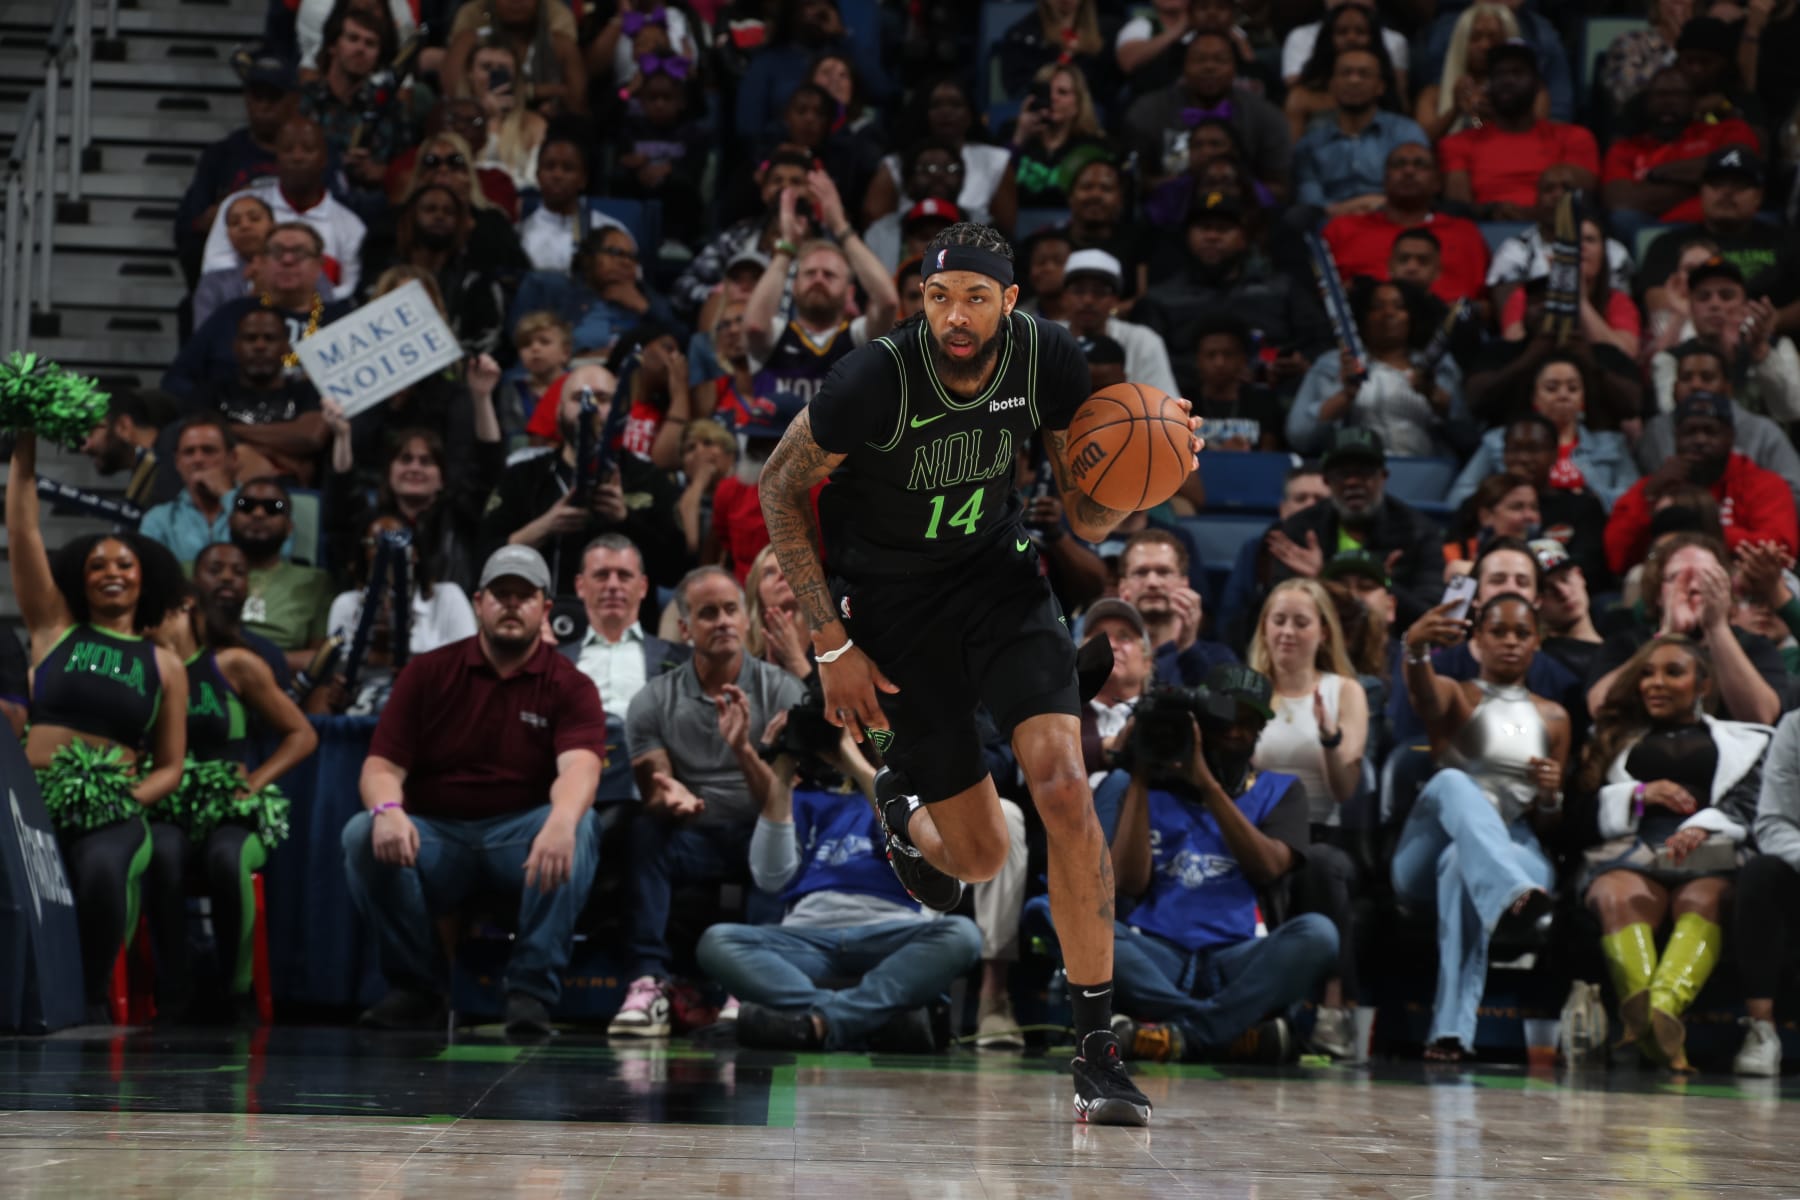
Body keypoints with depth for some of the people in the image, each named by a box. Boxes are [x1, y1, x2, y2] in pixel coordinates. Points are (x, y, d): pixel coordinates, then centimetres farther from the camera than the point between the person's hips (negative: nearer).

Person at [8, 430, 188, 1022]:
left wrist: (131, 799, -6)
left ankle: (91, 1002, -15)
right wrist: (25, 450, 5)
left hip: (115, 810, 0)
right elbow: (23, 534, 9)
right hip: (37, 797, 0)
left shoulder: (164, 667, 16)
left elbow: (170, 766, 15)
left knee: (102, 870, -36)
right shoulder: (55, 630, 16)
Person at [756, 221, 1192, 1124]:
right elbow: (778, 490, -9)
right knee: (980, 858, 3)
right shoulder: (875, 381, -25)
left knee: (1062, 782, -22)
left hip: (998, 576, 2)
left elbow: (1088, 523, -5)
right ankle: (905, 811, 44)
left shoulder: (1047, 359, -15)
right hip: (893, 599, -2)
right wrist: (832, 646, -10)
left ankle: (1097, 1048, -13)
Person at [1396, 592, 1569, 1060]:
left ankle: (1452, 1030, -49)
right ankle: (1520, 896, -65)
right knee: (1452, 781, -35)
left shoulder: (1553, 718, 20)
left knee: (1462, 863, -38)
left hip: (1515, 855, 1)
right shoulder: (1455, 697, 13)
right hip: (1426, 858, -1)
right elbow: (1422, 694, -16)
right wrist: (1415, 648, -40)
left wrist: (1550, 797, -6)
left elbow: (1548, 826, 19)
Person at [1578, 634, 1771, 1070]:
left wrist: (1703, 826, -12)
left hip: (1709, 853, -1)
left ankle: (1664, 1007, -67)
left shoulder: (1740, 740, 30)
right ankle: (1642, 1012, -64)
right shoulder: (1617, 738, 34)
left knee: (1705, 900, -40)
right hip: (1630, 852, 1)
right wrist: (1638, 795, 1)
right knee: (1620, 898, -39)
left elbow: (1749, 805, 10)